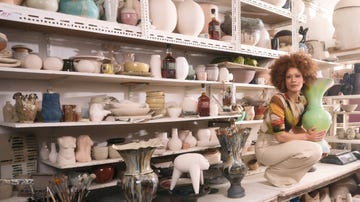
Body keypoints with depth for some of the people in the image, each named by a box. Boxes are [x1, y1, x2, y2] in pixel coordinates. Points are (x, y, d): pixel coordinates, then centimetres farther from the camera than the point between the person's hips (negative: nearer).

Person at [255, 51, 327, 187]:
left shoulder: (303, 101, 3)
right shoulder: (278, 100, -20)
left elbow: (297, 127, 9)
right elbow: (280, 136, -23)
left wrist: (309, 133, -11)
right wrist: (307, 137, -18)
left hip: (284, 145, 8)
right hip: (267, 147, -8)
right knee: (314, 150, -23)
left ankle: (284, 174, 8)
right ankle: (274, 173, -5)